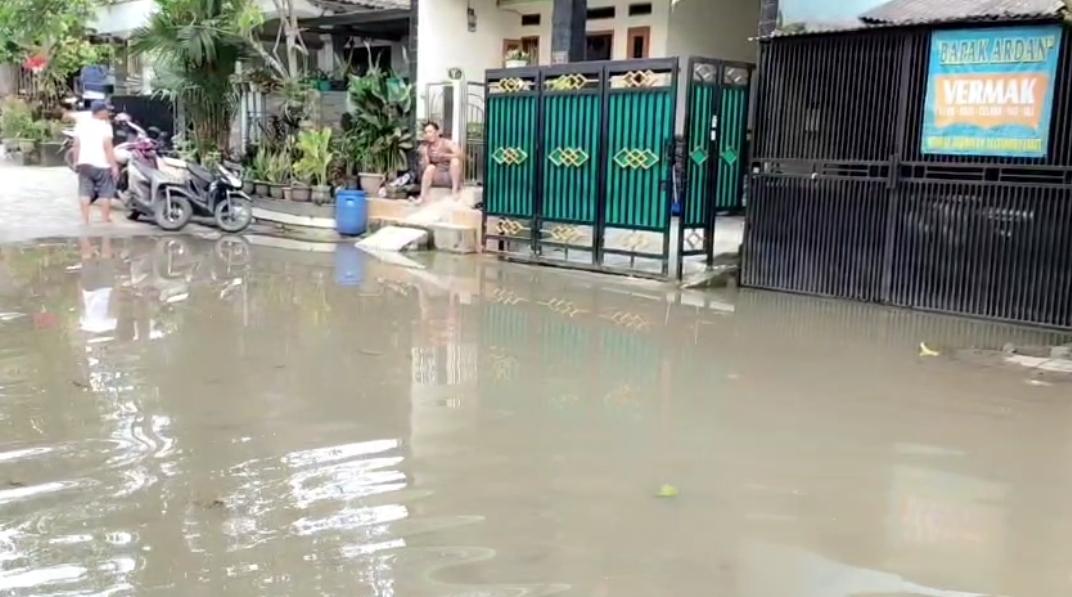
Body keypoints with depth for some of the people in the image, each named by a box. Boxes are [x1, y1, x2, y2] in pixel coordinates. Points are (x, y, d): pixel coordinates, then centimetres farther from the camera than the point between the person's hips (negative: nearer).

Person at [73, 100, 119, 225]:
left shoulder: (81, 124, 8)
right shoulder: (105, 125, -9)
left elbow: (76, 145, 6)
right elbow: (107, 146, -15)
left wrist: (76, 162, 15)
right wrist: (114, 165, -14)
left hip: (84, 164, 5)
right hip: (101, 164, -5)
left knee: (85, 192, 7)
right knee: (105, 193, 5)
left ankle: (85, 219, 6)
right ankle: (106, 218, 8)